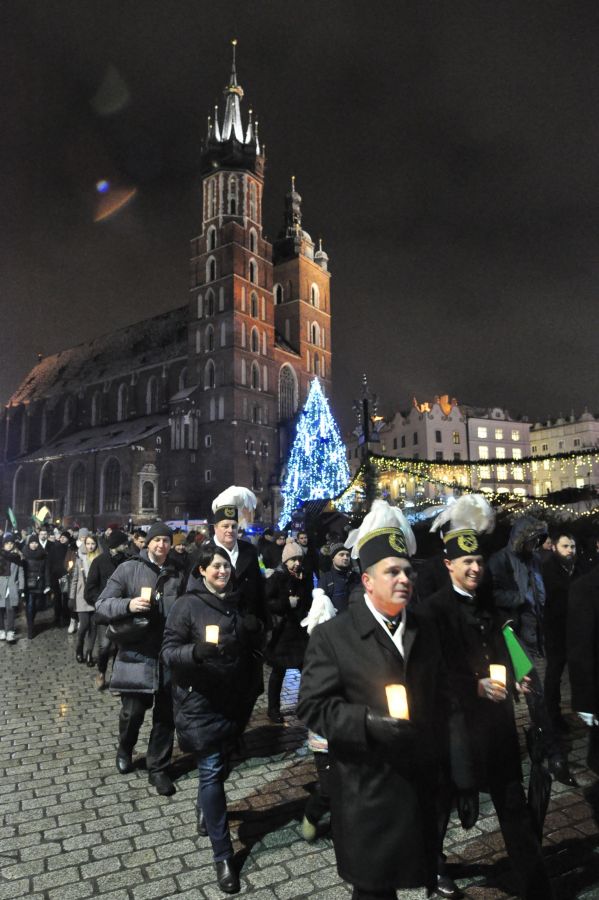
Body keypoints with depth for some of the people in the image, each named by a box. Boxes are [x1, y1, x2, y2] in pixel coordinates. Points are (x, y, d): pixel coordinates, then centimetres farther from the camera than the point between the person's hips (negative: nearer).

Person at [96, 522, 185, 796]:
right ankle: (125, 750, 40)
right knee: (133, 711, 7)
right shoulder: (128, 569, -3)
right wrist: (128, 605, -24)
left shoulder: (177, 575, 6)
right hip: (136, 654, -2)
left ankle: (158, 768, 27)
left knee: (166, 715, 9)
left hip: (169, 655, 3)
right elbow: (101, 606, -6)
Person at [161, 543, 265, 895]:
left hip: (236, 698, 5)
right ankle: (223, 855, 11)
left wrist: (256, 629, -10)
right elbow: (169, 650, -13)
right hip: (201, 700, -5)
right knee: (212, 770, -1)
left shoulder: (239, 601, 4)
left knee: (222, 765, 19)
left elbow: (255, 645, 14)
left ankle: (206, 811, 48)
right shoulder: (188, 604, -10)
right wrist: (196, 650, -33)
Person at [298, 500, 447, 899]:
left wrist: (436, 753, 13)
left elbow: (438, 698, 15)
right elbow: (312, 707, -16)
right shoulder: (332, 636, -13)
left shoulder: (424, 630, 5)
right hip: (367, 788, -4)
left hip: (420, 781, 5)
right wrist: (368, 722, -27)